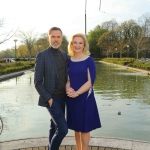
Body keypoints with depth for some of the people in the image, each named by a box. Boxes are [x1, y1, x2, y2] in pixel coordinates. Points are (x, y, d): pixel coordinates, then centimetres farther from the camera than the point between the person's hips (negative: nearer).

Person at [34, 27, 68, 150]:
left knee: (55, 126, 15)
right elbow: (37, 82, -13)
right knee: (63, 129, -10)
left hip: (62, 98, 6)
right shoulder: (42, 55, -11)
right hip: (51, 99, -6)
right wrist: (48, 99, -16)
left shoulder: (64, 55, 7)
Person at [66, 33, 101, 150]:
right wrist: (68, 89, -14)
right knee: (76, 127, 14)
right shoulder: (69, 61, 6)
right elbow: (67, 79, 8)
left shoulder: (89, 60, -7)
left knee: (84, 128, 5)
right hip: (71, 99, 4)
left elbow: (91, 81, -13)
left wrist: (77, 93, -22)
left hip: (85, 98, -4)